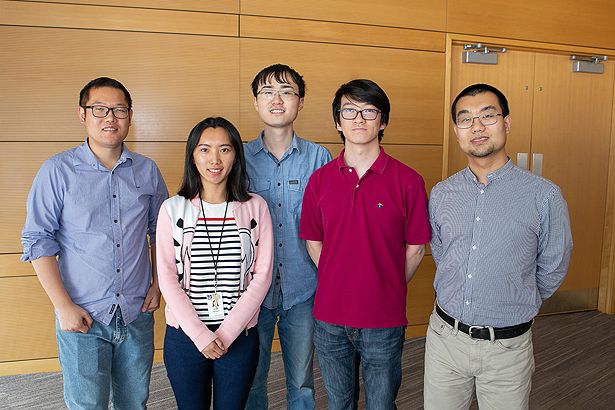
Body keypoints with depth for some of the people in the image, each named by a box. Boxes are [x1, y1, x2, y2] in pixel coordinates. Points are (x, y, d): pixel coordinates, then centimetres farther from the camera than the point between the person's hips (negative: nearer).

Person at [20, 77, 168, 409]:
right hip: (82, 316, -3)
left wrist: (158, 283, 5)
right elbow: (38, 241, -6)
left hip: (137, 313, 3)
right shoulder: (57, 171, -7)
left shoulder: (147, 170, 3)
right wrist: (64, 306, -11)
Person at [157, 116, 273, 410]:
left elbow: (262, 275, -5)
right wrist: (200, 334, -12)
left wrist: (226, 332, -11)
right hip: (185, 334, 0)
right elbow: (167, 278, -5)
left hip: (240, 335, 0)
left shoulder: (255, 207, -3)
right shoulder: (173, 209, -2)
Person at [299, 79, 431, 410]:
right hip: (329, 318, 3)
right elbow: (313, 242, 7)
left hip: (384, 322, -2)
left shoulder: (407, 181, -9)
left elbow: (415, 248, -2)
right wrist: (336, 286, 4)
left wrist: (388, 292, 2)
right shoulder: (320, 179, -1)